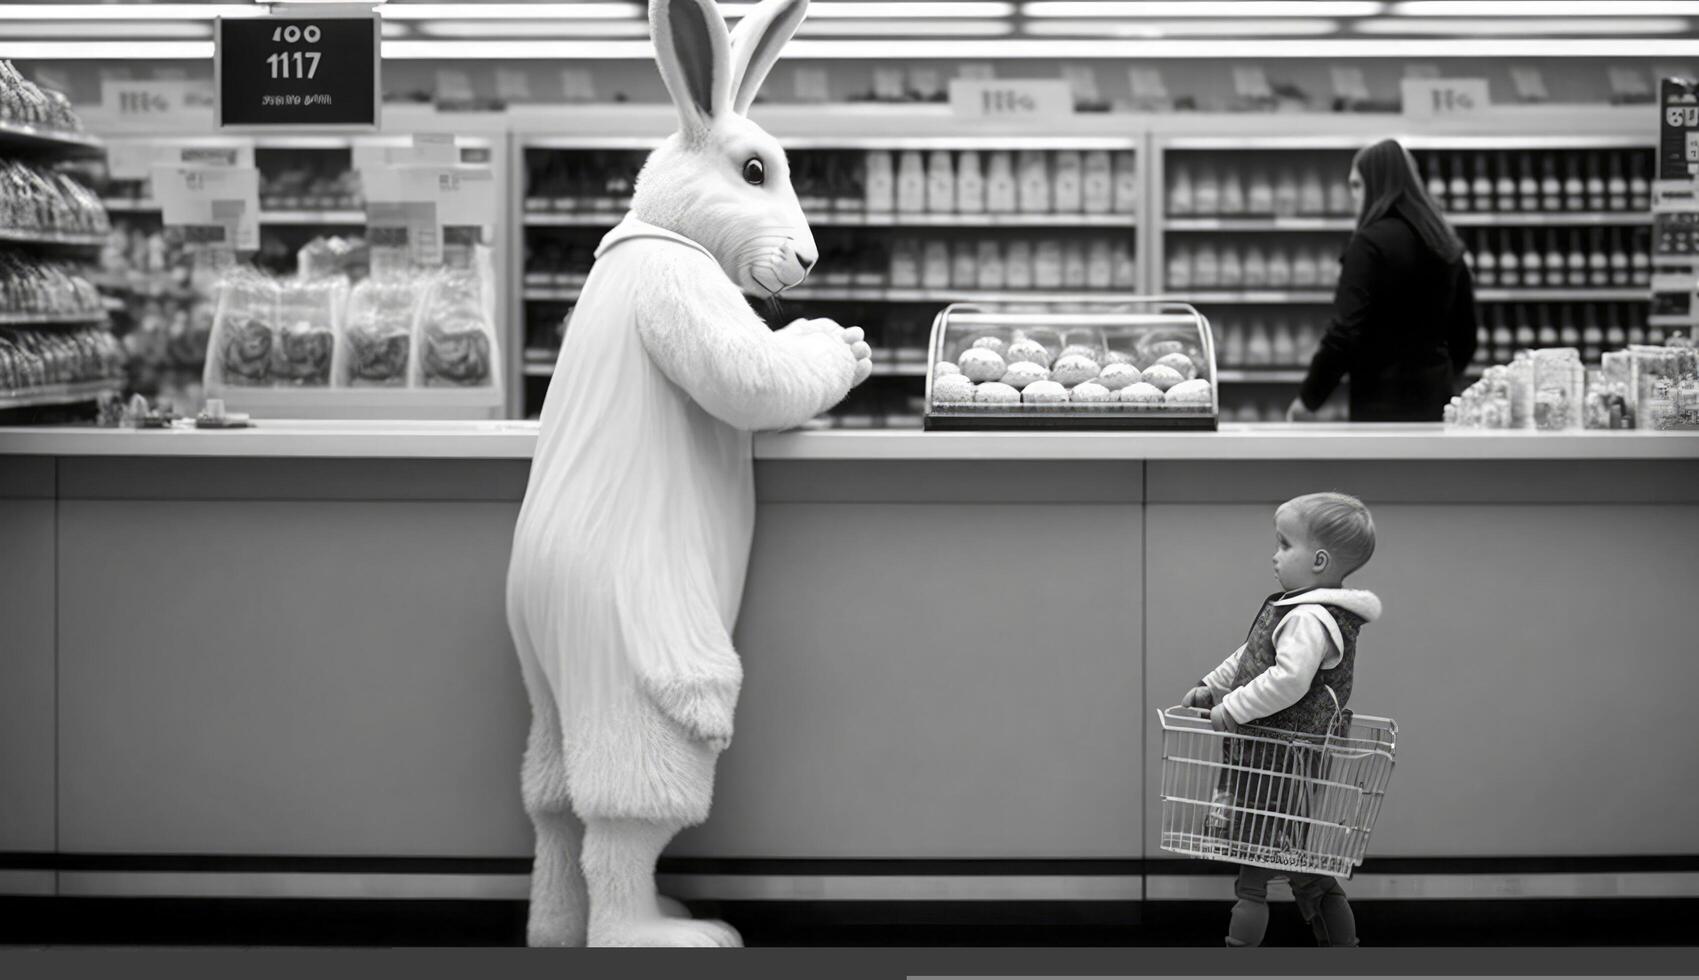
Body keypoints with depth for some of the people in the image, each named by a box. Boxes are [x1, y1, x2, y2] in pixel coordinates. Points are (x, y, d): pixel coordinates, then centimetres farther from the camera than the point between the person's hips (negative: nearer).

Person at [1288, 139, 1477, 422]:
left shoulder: (1370, 243, -11)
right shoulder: (1446, 245, 12)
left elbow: (1346, 332, -17)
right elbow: (1465, 335, 17)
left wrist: (1308, 399, -8)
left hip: (1382, 403, -7)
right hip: (1436, 404, 7)